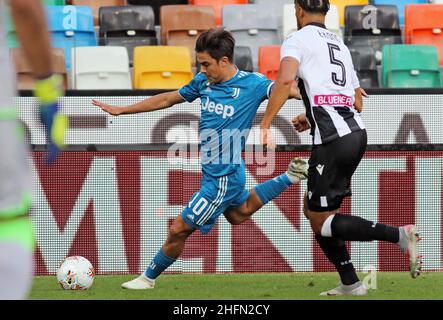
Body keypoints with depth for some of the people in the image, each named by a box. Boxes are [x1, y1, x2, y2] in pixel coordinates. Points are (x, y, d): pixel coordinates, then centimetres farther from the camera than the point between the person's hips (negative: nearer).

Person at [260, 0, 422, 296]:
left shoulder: (297, 40, 1)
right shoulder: (340, 45, 24)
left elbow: (285, 80, -19)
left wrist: (265, 125, -16)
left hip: (333, 139, -8)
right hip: (357, 131, 8)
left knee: (321, 221, -2)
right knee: (313, 208, 19)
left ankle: (398, 236, -17)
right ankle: (350, 283, 15)